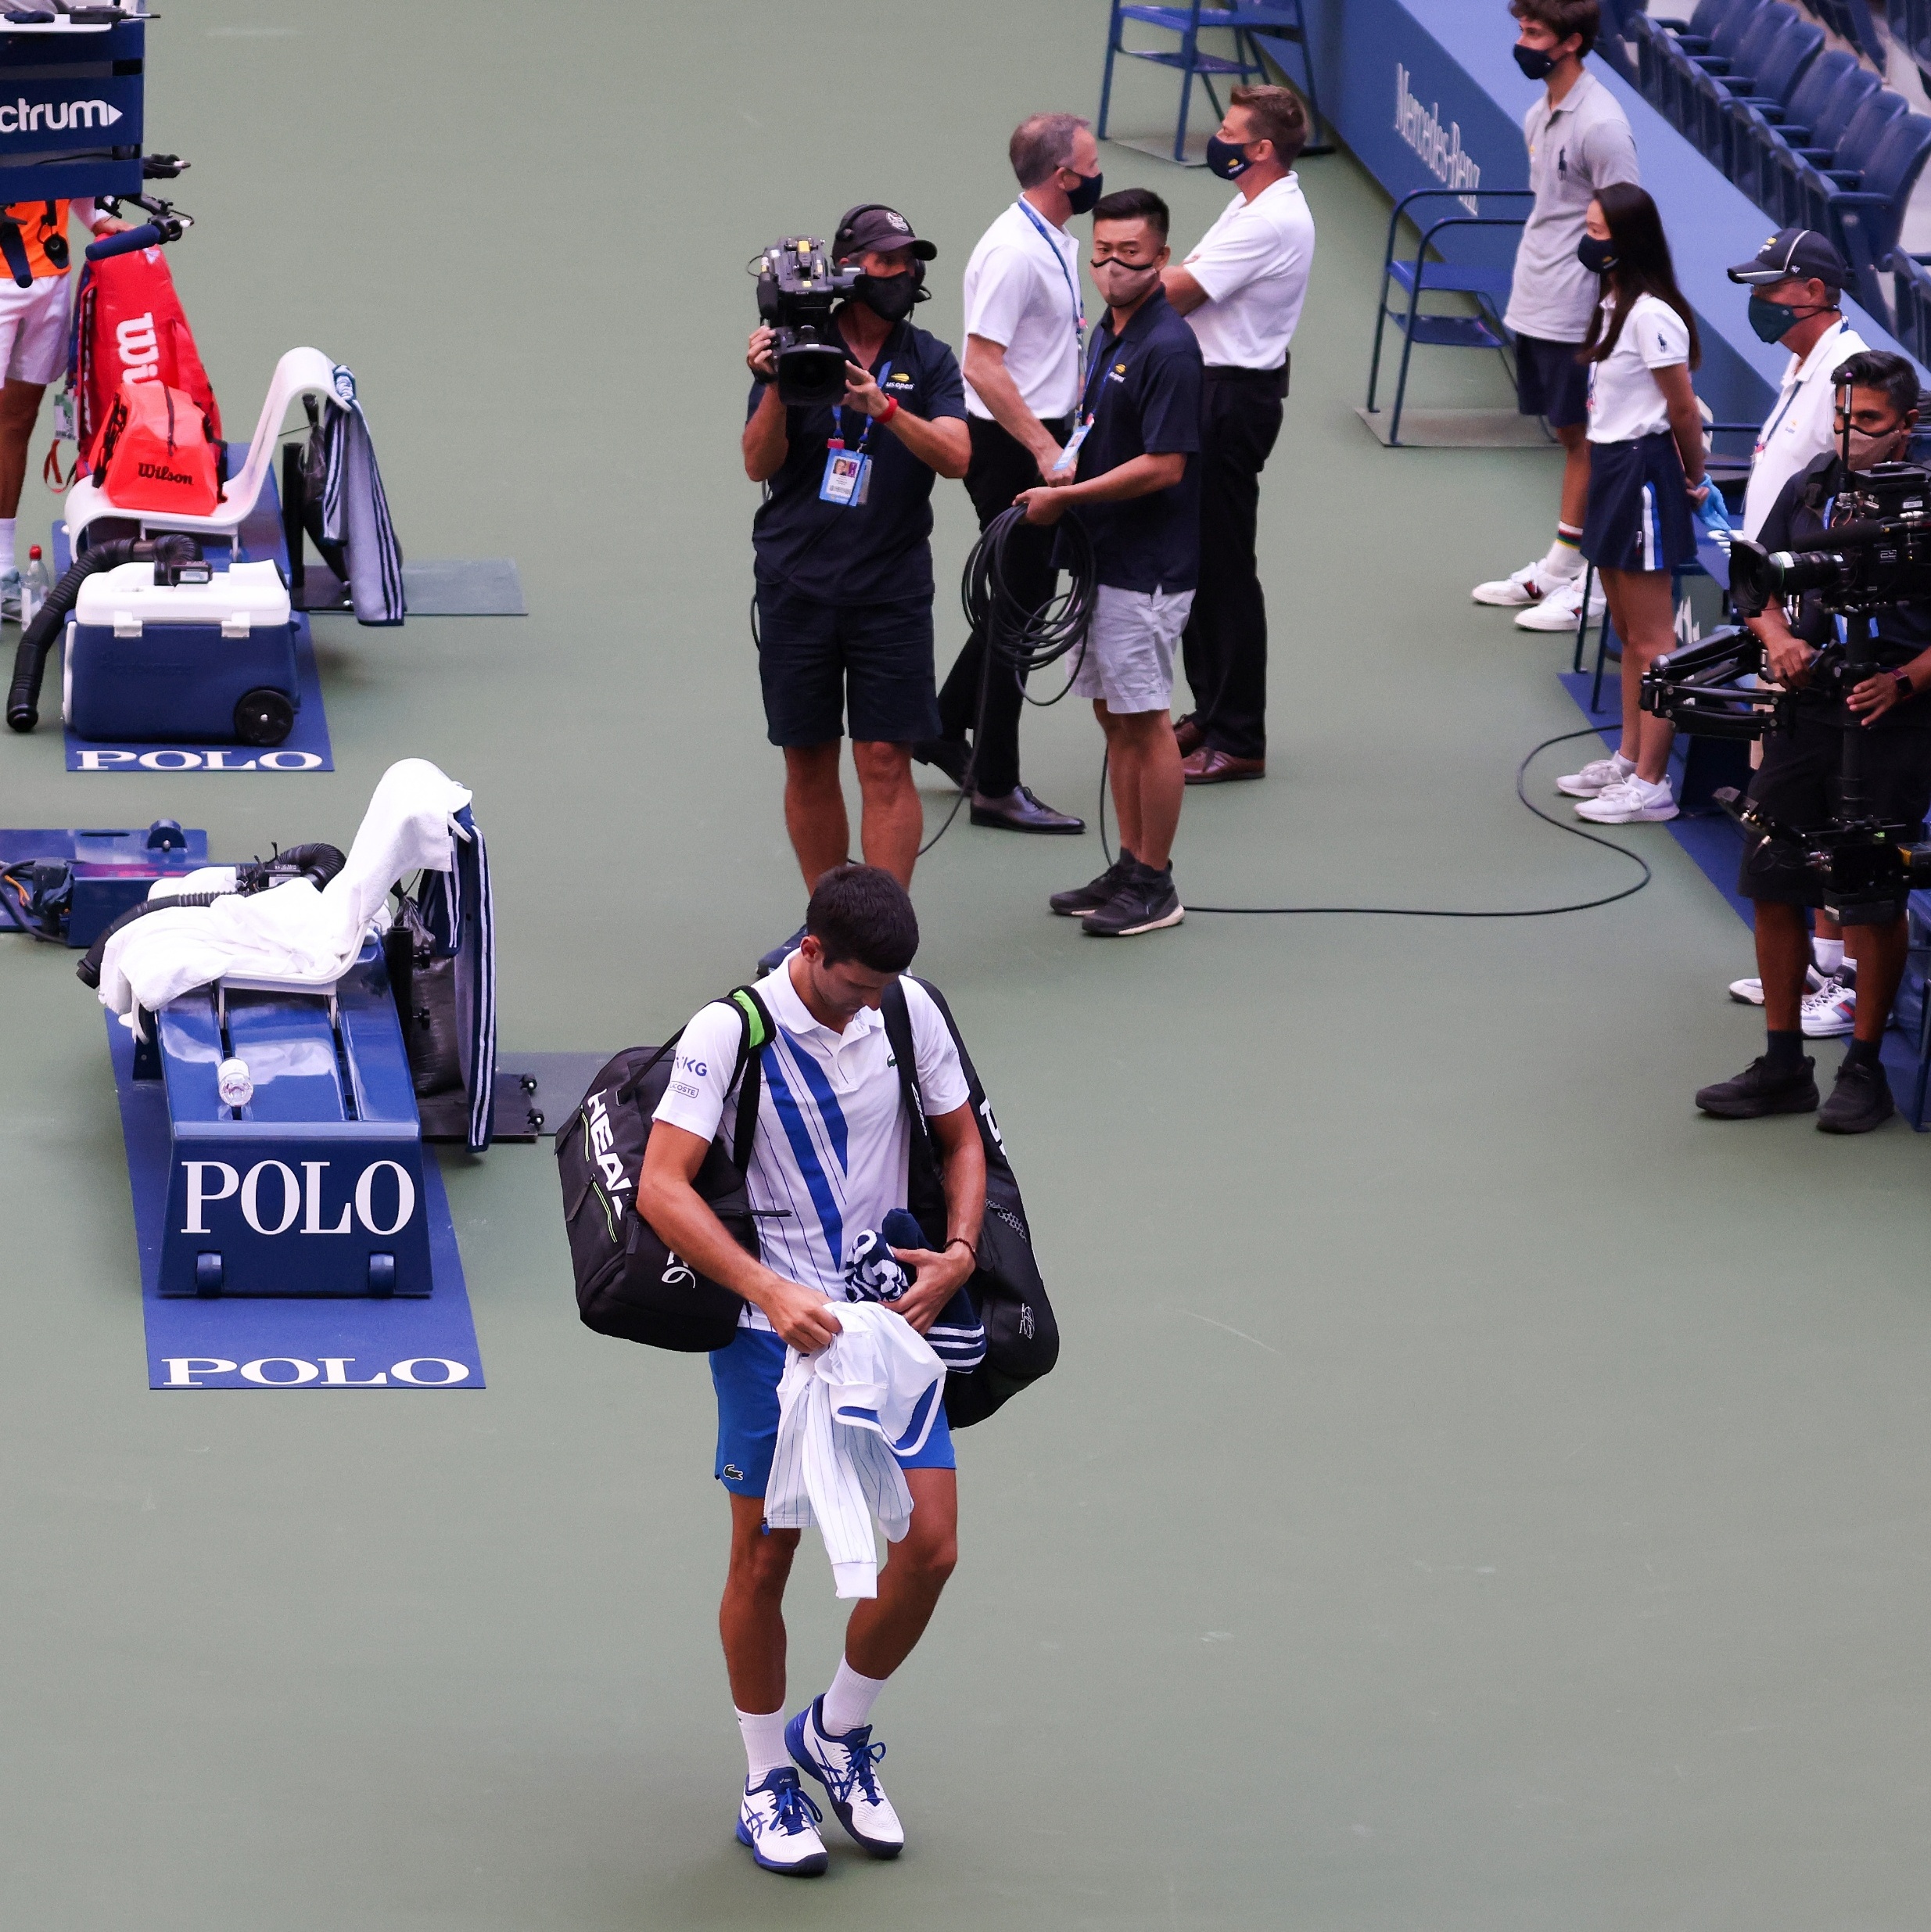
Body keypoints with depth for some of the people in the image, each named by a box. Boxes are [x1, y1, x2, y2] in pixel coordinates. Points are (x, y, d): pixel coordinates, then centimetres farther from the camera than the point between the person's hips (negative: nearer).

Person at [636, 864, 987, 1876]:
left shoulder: (909, 1012, 1)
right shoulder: (730, 1031, -13)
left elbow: (960, 1138, 16)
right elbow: (661, 1188, -18)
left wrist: (959, 1252, -2)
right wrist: (771, 1290, -28)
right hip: (771, 1333, -4)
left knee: (930, 1545, -4)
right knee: (764, 1559, 4)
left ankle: (836, 1731, 21)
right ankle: (766, 1780, 22)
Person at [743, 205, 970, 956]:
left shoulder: (928, 360, 3)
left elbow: (955, 456, -12)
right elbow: (759, 464, -5)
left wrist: (884, 408, -27)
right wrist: (775, 388, -21)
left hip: (890, 590, -1)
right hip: (796, 585, 1)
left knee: (885, 762, -7)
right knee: (807, 762, 7)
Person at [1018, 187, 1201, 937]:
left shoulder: (1168, 349, -19)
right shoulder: (1107, 335, 11)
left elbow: (1162, 467, -22)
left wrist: (1063, 498, -17)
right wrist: (1060, 488, 8)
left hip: (1146, 567, -9)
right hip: (1102, 559, 9)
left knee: (1144, 720, -2)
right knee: (1114, 714, 14)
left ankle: (1155, 886, 5)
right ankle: (1129, 868, 22)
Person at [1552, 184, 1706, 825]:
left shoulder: (1651, 316, -20)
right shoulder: (1614, 305, 10)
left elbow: (1685, 411, -15)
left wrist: (1693, 480, -1)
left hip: (1643, 472, -10)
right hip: (1611, 466, 10)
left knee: (1651, 640, -5)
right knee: (1628, 633, 19)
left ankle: (1650, 784, -2)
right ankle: (1629, 759, 29)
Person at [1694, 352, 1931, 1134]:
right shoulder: (1810, 489, 8)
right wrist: (1780, 640, -4)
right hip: (1806, 709, 5)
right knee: (1773, 885, 7)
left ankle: (1864, 1068, 14)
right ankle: (1783, 1063, 18)